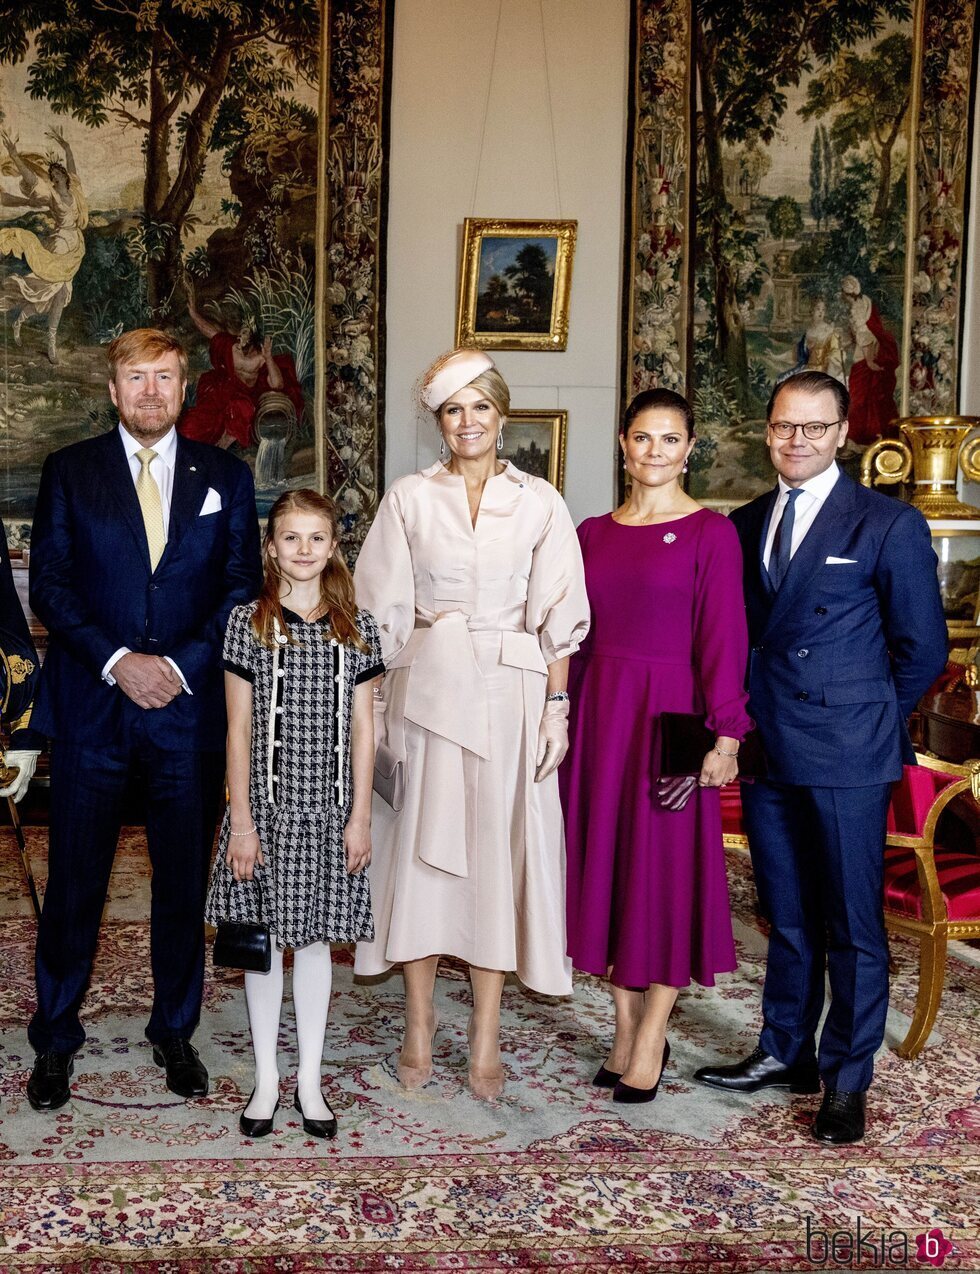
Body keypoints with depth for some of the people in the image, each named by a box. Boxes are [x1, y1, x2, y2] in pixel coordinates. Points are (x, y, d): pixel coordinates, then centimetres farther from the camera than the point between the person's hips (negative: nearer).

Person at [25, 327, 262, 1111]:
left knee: (185, 883, 9)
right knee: (74, 884, 6)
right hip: (90, 709, -1)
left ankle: (176, 1033, 26)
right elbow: (49, 585, 0)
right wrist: (117, 660, -13)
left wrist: (179, 665, -10)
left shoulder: (226, 477, 7)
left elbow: (243, 589, 2)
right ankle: (55, 1040, 23)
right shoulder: (70, 472, 6)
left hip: (191, 709, 1)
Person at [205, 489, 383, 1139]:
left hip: (329, 810, 1)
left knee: (315, 938, 9)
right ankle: (267, 1080, 22)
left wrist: (360, 816, 0)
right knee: (263, 940, 8)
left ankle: (311, 1081, 22)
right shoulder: (248, 622, -1)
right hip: (266, 805, -1)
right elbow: (239, 727, -2)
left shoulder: (357, 627, 2)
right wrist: (241, 818, -6)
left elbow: (363, 728, 4)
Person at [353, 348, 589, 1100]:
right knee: (420, 846, 4)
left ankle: (486, 1039, 14)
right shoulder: (409, 499, 4)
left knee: (499, 852, 3)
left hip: (509, 693, 0)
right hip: (425, 690, 0)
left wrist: (556, 708, -3)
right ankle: (419, 1029, 17)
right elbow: (382, 614, 4)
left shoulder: (540, 503, 4)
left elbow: (557, 619, 3)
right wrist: (376, 704, -3)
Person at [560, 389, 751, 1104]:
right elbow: (578, 636, 11)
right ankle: (626, 1030, 24)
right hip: (598, 711, 5)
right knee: (605, 858, 10)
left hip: (667, 714, -5)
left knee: (665, 865, 3)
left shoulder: (711, 533, -5)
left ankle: (651, 1041, 17)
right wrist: (566, 716, 8)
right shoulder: (593, 533, 10)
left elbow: (723, 639, -9)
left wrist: (724, 736, -14)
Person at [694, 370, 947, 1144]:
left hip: (847, 757, -4)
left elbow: (922, 647, -1)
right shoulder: (744, 525, 10)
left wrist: (868, 721, 3)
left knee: (852, 924, 4)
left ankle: (847, 1080, 18)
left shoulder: (890, 526, -4)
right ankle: (785, 1054, 30)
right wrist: (746, 717, 5)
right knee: (787, 917, 16)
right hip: (766, 751, 5)